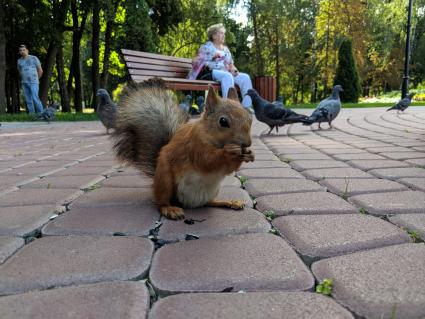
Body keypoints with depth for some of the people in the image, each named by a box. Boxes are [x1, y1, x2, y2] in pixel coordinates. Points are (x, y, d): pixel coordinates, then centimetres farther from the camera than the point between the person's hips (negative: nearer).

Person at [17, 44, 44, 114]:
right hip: (24, 83, 5)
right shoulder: (19, 60, 12)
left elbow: (40, 70, 3)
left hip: (33, 83, -5)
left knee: (35, 99, -17)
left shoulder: (34, 58, -1)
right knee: (28, 100, 2)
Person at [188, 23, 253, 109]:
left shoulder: (226, 49, 25)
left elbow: (231, 64, 25)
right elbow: (196, 61, -3)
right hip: (210, 72, -6)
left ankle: (247, 107, -24)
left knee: (245, 77, -16)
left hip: (227, 74, 7)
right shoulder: (207, 47, 7)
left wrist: (234, 70, 2)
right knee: (227, 76, -37)